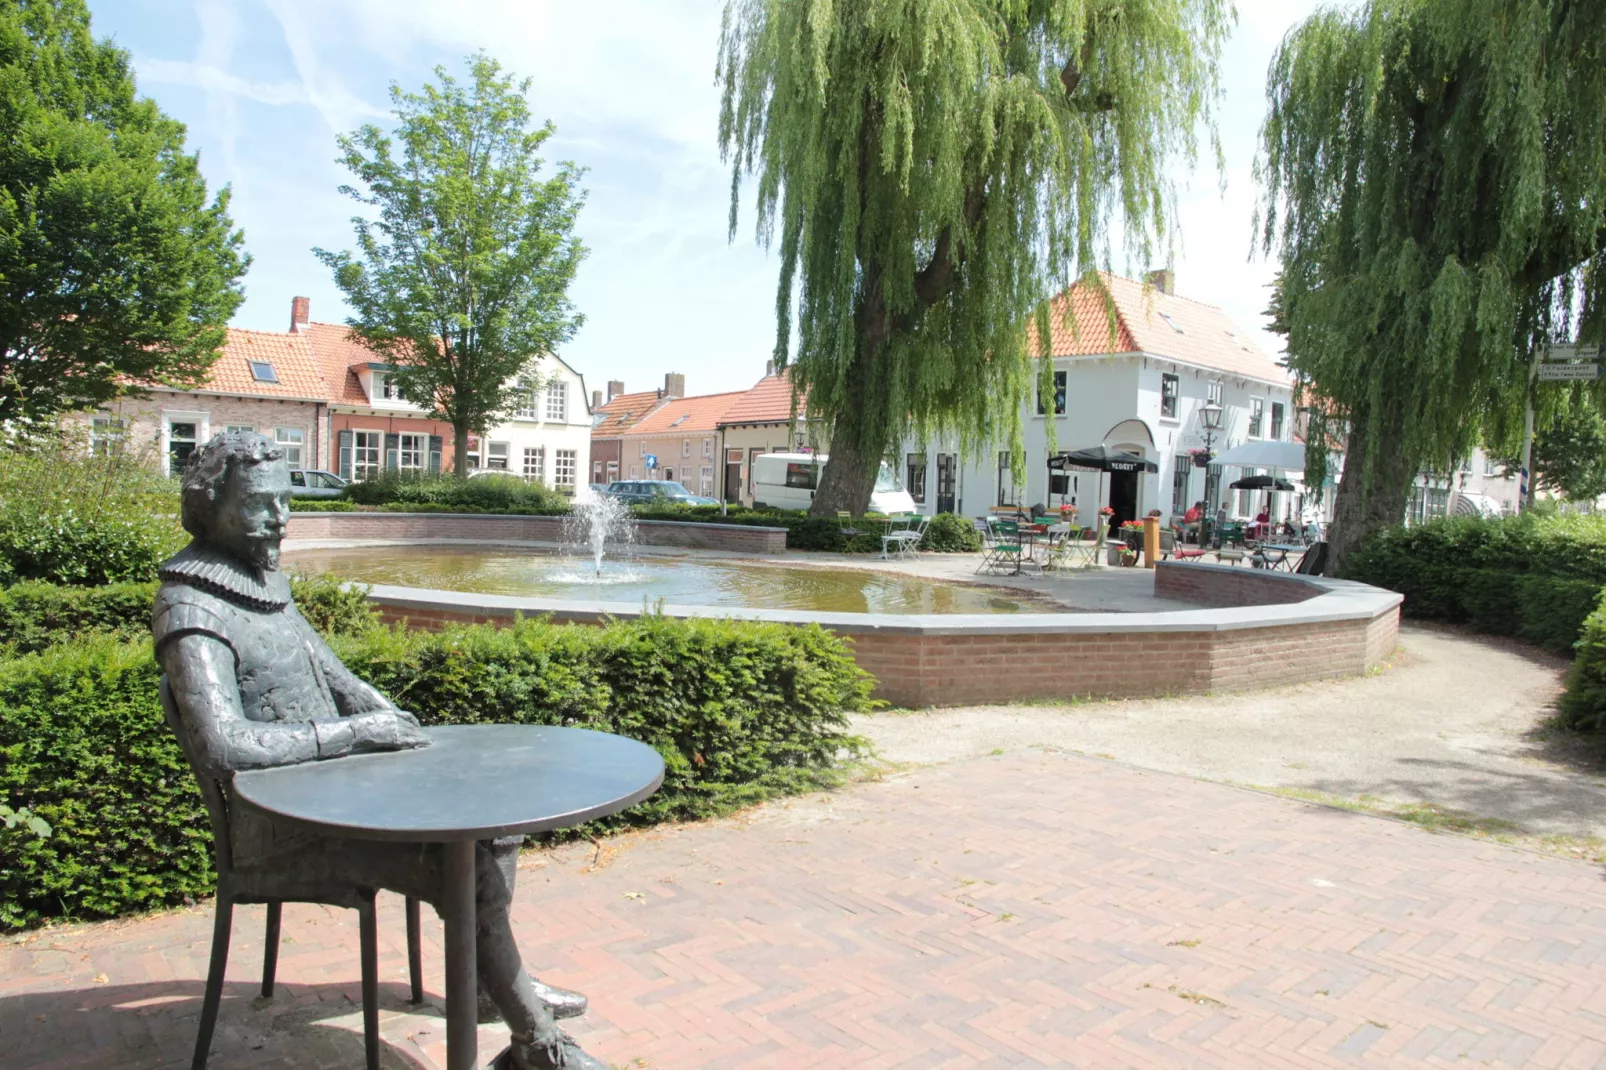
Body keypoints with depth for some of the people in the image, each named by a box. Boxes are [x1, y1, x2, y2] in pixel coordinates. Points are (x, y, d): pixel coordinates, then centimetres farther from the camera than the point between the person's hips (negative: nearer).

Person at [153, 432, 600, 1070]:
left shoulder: (263, 577, 9)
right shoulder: (192, 614, -20)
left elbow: (319, 663, 20)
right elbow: (222, 748, -31)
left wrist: (388, 714, 5)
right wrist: (356, 732, -24)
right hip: (278, 833, -9)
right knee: (466, 873, -22)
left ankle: (491, 981, 20)